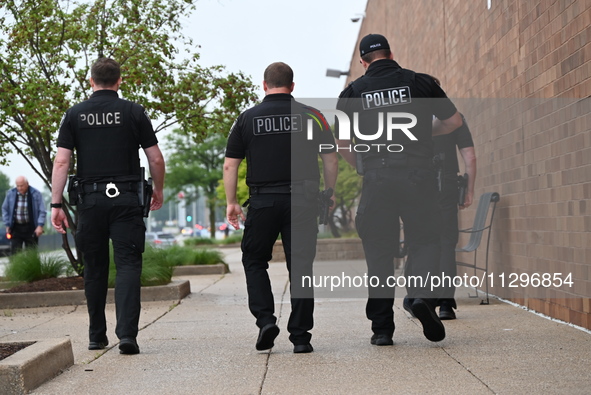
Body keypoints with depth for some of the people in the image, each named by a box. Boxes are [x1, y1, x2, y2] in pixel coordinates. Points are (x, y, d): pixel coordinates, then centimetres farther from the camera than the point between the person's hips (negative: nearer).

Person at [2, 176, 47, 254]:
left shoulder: (36, 194, -5)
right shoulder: (10, 194, 2)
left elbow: (42, 211, -4)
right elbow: (5, 209, 11)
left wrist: (40, 225, -13)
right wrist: (7, 225, 5)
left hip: (31, 228, -1)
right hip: (16, 228, 2)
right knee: (15, 252, -4)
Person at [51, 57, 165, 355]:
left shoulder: (75, 115, 5)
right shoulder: (134, 112, 3)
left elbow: (61, 162, -2)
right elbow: (156, 159, 3)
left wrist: (56, 204, 0)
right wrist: (158, 191, 18)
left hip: (90, 199, 2)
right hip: (126, 198, -2)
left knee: (94, 270, 12)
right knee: (128, 265, -3)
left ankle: (97, 337, 20)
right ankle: (127, 333, -17)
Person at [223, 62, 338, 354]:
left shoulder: (247, 118, 4)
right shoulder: (311, 116, 4)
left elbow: (230, 165, 4)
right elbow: (331, 160, 5)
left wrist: (231, 202, 12)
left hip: (262, 201, 0)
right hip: (303, 201, 1)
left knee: (254, 261, 16)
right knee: (300, 266, 4)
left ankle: (265, 320, 0)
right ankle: (300, 336, 5)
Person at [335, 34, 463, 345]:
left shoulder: (353, 91, 8)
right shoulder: (420, 82, 7)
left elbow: (341, 141, 3)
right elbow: (454, 121, 11)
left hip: (376, 179, 1)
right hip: (418, 175, -1)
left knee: (378, 252, 7)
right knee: (424, 239, 9)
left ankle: (382, 328, 7)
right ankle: (422, 293, -18)